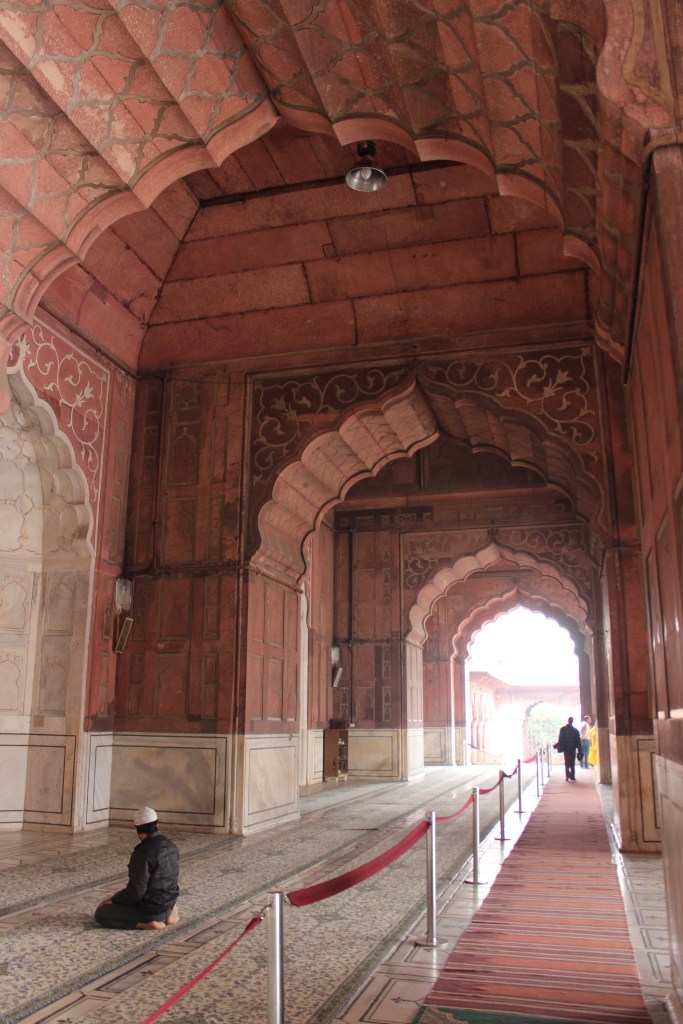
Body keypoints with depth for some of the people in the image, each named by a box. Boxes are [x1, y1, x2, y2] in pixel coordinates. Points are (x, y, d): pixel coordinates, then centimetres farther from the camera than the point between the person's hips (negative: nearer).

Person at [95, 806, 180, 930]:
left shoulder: (143, 853, -24)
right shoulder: (171, 846, 0)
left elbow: (135, 892, -22)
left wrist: (112, 900, -7)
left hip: (150, 909, -7)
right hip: (169, 902, 8)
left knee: (100, 914, 1)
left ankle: (146, 923, -9)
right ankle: (167, 913, 11)